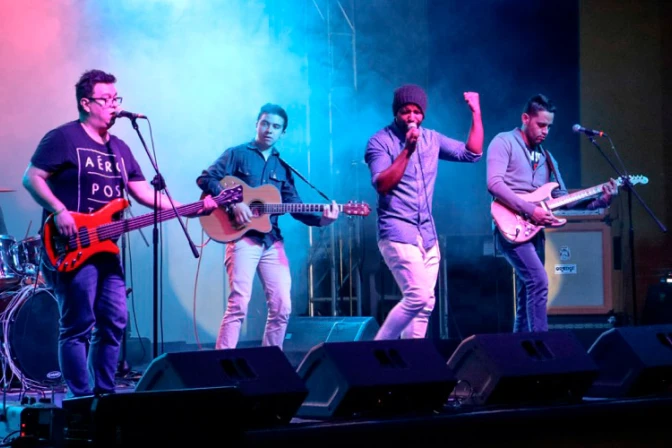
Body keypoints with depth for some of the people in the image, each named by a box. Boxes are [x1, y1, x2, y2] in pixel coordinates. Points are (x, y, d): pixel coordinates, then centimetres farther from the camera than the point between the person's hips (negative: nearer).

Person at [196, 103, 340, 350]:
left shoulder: (282, 167, 17)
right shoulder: (237, 154, 3)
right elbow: (205, 178, -7)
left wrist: (320, 219, -7)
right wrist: (233, 203, -18)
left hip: (272, 241, 5)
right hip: (243, 237, -5)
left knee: (282, 306, 0)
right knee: (239, 304, -14)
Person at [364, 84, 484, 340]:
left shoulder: (432, 139, 11)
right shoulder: (380, 142, -7)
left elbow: (472, 154, 10)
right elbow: (381, 184, -19)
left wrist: (476, 112, 6)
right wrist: (407, 150, -25)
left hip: (427, 234, 7)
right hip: (397, 233, -7)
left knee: (426, 303, 4)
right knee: (417, 297, -18)